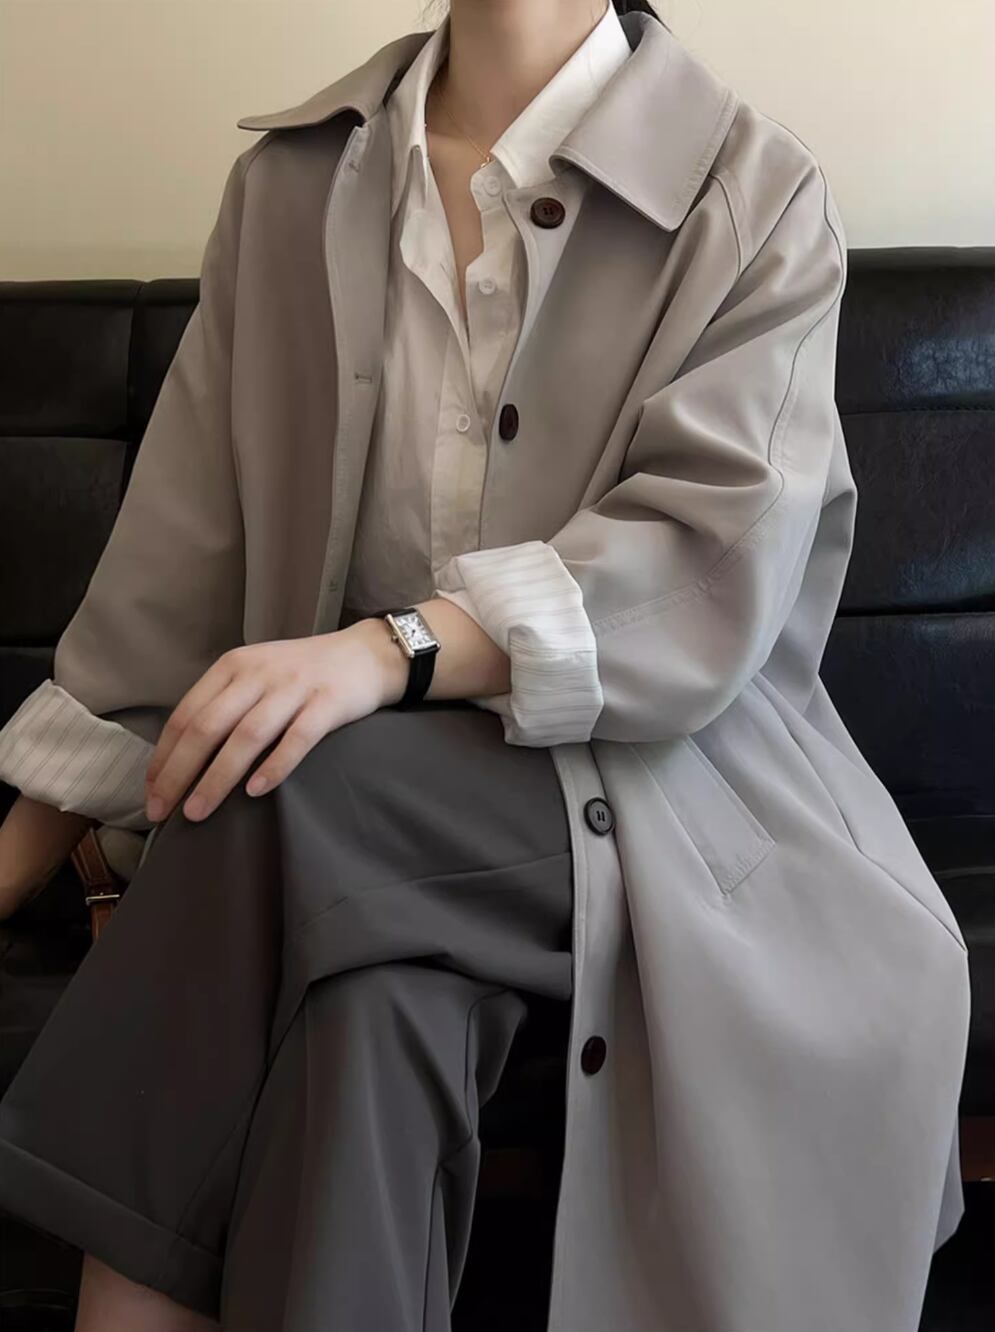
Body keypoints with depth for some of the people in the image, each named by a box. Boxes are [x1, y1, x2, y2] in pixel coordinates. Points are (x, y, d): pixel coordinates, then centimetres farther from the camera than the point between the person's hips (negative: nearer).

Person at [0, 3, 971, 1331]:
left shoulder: (757, 199, -3)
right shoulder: (291, 182, 8)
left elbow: (717, 564, -16)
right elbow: (185, 544, 6)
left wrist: (394, 648, -31)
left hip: (657, 762, -2)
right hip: (369, 776, 3)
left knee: (300, 795, -31)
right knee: (369, 1005, -32)